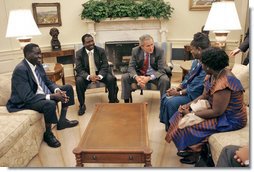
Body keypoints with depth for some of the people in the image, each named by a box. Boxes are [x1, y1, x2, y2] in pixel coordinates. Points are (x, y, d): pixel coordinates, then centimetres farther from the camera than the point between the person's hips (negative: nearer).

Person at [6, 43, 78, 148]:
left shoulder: (37, 64, 1)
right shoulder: (20, 70, -25)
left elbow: (48, 82, 10)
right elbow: (28, 97, -30)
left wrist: (57, 91, -13)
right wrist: (53, 96, -30)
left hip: (41, 93, 9)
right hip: (25, 101, -9)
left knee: (68, 88, 6)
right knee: (50, 104, -38)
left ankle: (62, 121, 12)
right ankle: (47, 134, -11)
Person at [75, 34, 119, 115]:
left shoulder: (101, 50, -7)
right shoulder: (79, 53, -7)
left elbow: (105, 66, -11)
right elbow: (79, 69, -13)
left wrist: (99, 76, -33)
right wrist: (89, 77, -33)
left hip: (100, 72, 0)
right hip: (86, 74, 0)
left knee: (111, 79, -27)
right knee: (79, 81, -30)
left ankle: (113, 101, -4)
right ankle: (82, 105, -10)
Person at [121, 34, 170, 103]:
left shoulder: (159, 51, -16)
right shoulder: (135, 51, -9)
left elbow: (162, 70, -19)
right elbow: (131, 67, -9)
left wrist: (149, 78, -35)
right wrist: (136, 77, -31)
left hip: (155, 74, -2)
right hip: (139, 74, 2)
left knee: (165, 80, -32)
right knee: (124, 77, -17)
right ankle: (126, 101, -5)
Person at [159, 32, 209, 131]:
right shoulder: (196, 61, 4)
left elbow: (195, 89, -26)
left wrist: (178, 93, -15)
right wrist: (177, 88, 0)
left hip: (195, 96, -9)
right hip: (188, 90, 10)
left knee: (170, 102, -20)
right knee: (165, 97, 4)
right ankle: (167, 123, 17)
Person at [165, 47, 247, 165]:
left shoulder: (222, 84, -32)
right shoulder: (213, 75, -3)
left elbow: (216, 112, -29)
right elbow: (204, 96, 5)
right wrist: (188, 105, -9)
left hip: (230, 119, -9)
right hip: (218, 109, 9)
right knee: (183, 113, 3)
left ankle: (195, 153, 12)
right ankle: (189, 148, 16)